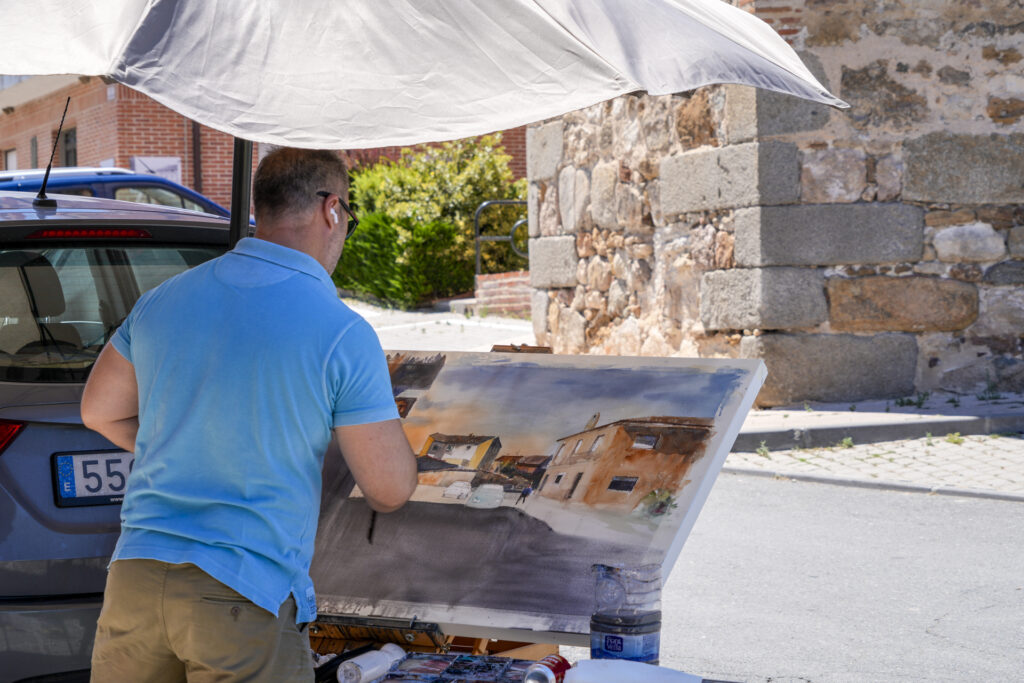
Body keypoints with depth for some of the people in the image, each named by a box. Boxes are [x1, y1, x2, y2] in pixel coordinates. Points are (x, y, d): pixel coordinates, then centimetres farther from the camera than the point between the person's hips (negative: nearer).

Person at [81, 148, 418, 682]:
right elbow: (390, 491, -7)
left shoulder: (163, 300, 6)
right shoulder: (342, 334, -10)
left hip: (136, 576, 5)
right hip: (246, 597, -5)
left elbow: (100, 412, 20)